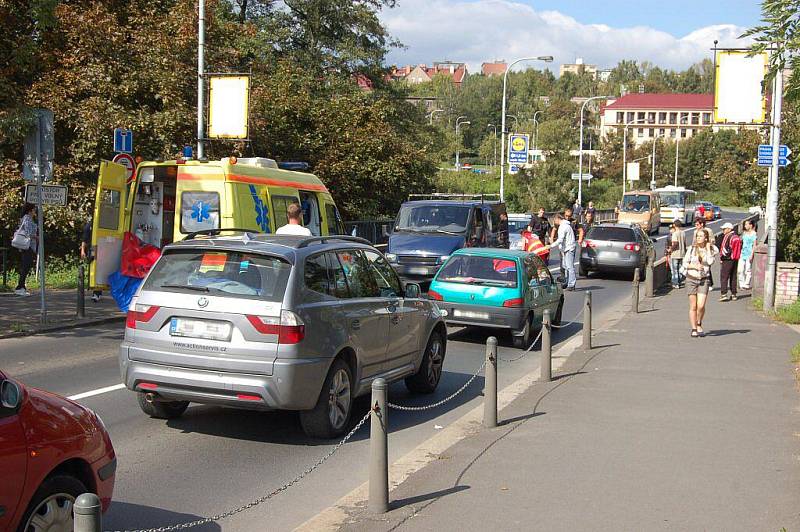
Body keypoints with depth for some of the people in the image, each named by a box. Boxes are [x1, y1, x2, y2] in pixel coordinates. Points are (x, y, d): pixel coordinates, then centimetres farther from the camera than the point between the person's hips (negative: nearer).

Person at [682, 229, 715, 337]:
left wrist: (708, 248, -9)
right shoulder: (691, 249, 3)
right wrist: (694, 266, -13)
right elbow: (685, 263, 2)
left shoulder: (709, 250, 4)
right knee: (693, 307, 2)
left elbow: (710, 262, -14)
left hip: (704, 280, 0)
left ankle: (699, 325, 15)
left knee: (701, 306, -10)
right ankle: (694, 329, 12)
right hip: (691, 279, 0)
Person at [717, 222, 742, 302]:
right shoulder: (737, 237, 10)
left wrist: (722, 257, -3)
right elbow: (739, 248, 14)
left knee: (724, 277, -5)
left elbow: (724, 249, -16)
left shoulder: (727, 237, -13)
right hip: (735, 259, 7)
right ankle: (733, 294, 14)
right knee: (733, 277, 12)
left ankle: (724, 294, -12)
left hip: (727, 260, -7)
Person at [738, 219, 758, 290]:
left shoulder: (754, 234, -4)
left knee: (748, 270, -2)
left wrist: (751, 255, -15)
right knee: (740, 269, 1)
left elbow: (754, 245, -8)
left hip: (749, 254, -6)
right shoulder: (744, 233, 14)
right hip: (743, 253, 6)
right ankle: (741, 284, 7)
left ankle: (746, 285, 3)